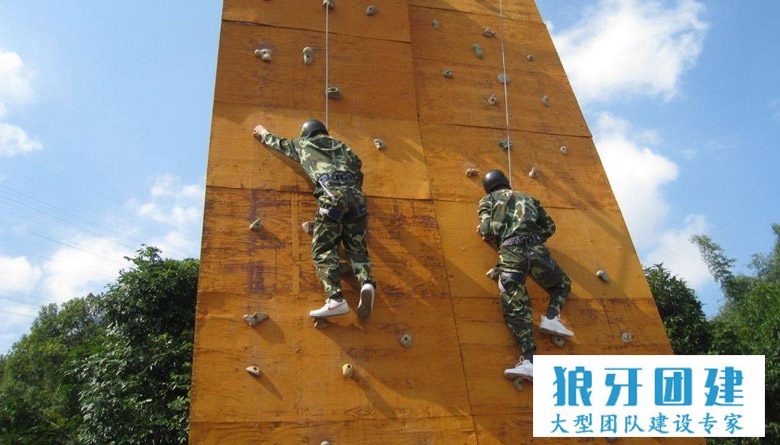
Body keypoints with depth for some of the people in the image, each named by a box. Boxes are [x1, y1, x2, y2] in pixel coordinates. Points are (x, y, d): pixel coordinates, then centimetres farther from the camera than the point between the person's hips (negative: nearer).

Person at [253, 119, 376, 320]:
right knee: (357, 249, 8)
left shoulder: (302, 144, 26)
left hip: (331, 195, -4)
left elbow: (279, 143, 43)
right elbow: (357, 163, 22)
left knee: (322, 250, -4)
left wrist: (263, 134, 63)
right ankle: (367, 282, -20)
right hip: (355, 194, 4)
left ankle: (336, 299, -21)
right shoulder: (338, 144, 30)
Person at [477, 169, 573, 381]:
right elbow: (550, 227, 23)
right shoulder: (528, 198, 28)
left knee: (515, 309, -3)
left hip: (510, 254, -2)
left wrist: (482, 230, 25)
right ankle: (551, 318, 6)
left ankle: (529, 361, -17)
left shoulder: (488, 200, 19)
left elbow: (486, 229, 3)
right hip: (536, 250, 2)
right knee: (562, 284, 28)